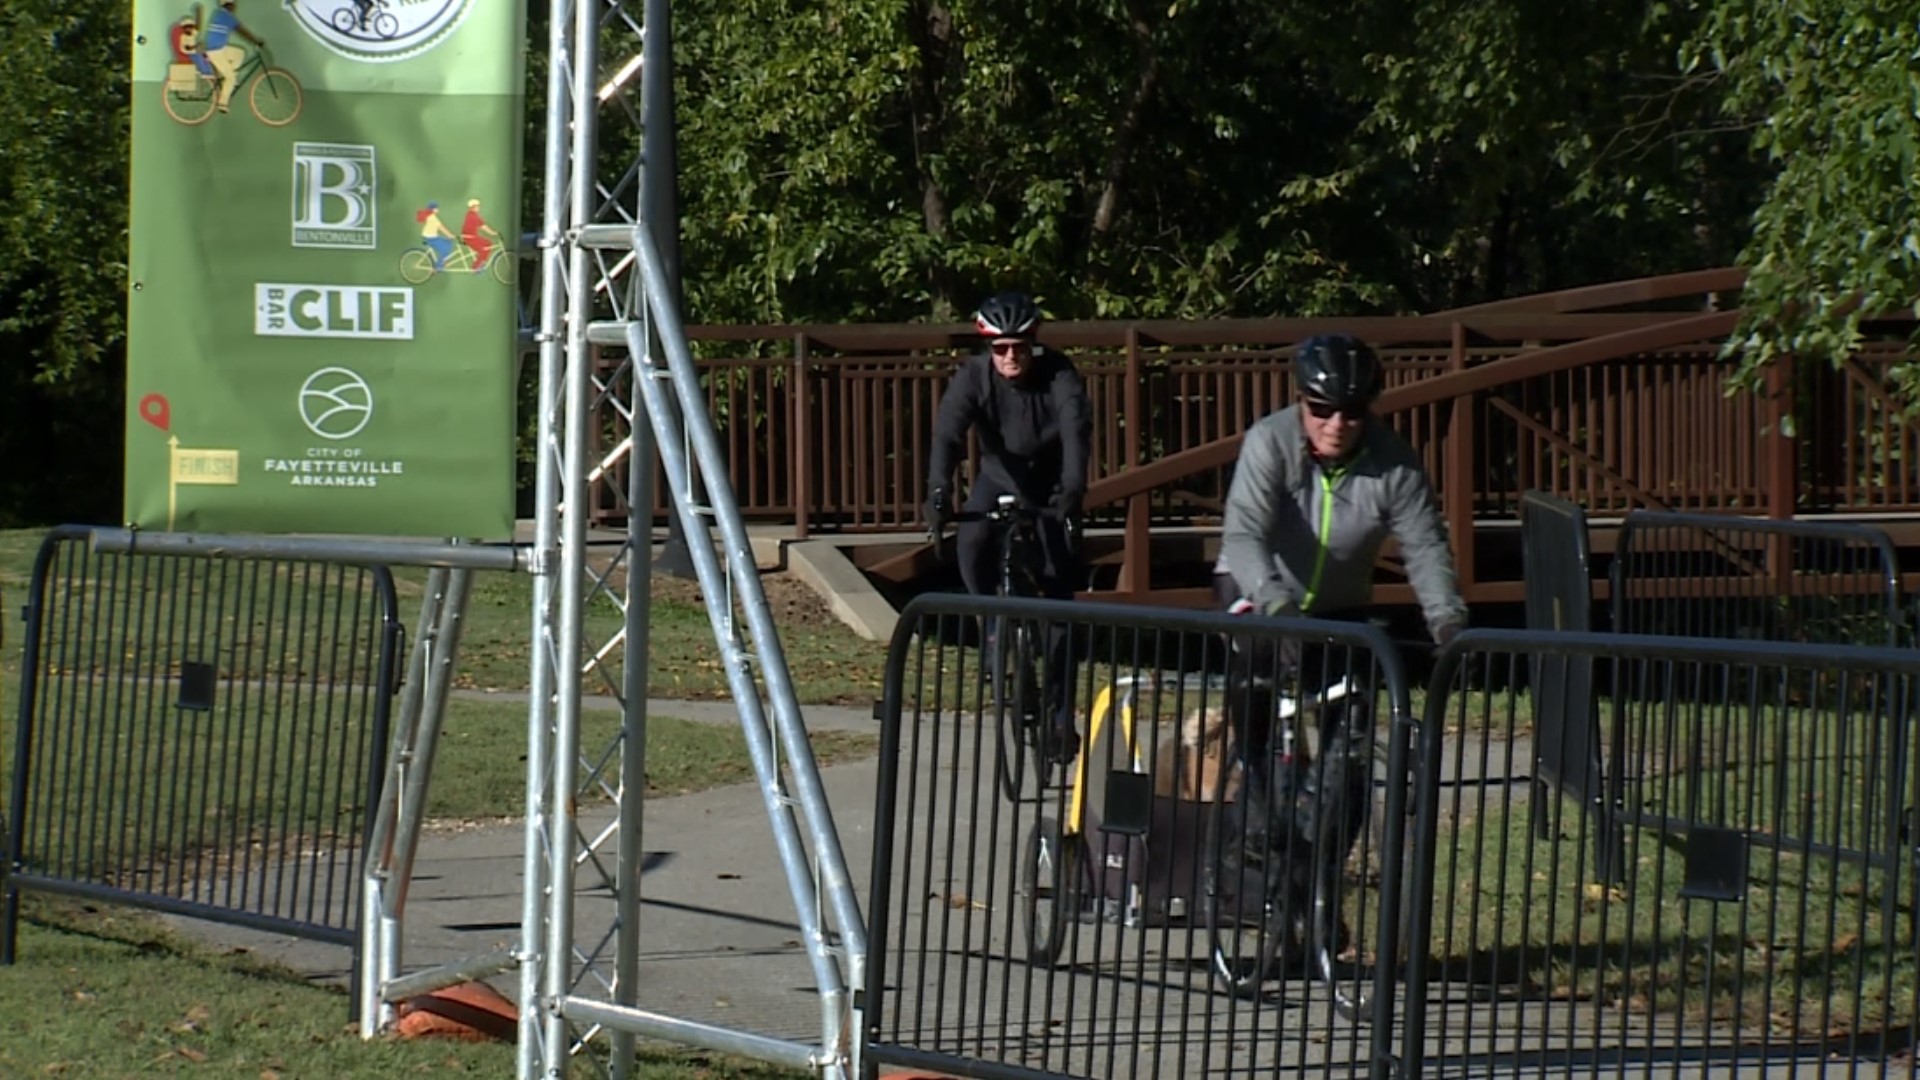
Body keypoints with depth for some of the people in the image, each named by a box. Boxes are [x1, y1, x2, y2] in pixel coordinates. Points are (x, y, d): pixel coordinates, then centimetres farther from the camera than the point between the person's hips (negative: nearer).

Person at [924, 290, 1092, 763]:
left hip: (1050, 488, -1)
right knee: (973, 545, -29)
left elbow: (1076, 429, -40)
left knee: (1058, 599, -9)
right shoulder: (974, 376, -22)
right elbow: (948, 433, -34)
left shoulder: (1058, 374, -25)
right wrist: (939, 493, -51)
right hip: (999, 479, 1)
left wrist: (1073, 490, -57)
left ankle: (1060, 717, -3)